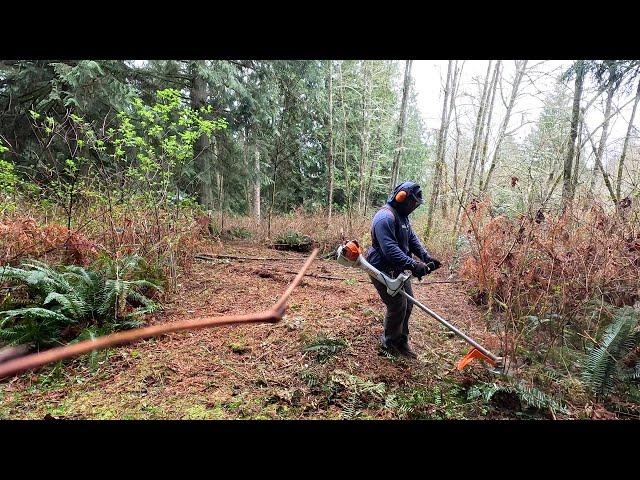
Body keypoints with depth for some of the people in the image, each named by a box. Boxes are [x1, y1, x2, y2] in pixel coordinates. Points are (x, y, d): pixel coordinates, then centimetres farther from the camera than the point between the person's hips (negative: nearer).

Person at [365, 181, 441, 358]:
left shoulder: (402, 215, 10)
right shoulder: (385, 217, -24)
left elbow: (412, 239, 10)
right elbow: (390, 249, -33)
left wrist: (427, 257, -3)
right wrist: (413, 265, -36)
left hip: (398, 269, 10)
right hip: (383, 270, -10)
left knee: (408, 302, 14)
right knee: (397, 306, -2)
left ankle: (401, 340, 29)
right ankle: (390, 342, 21)